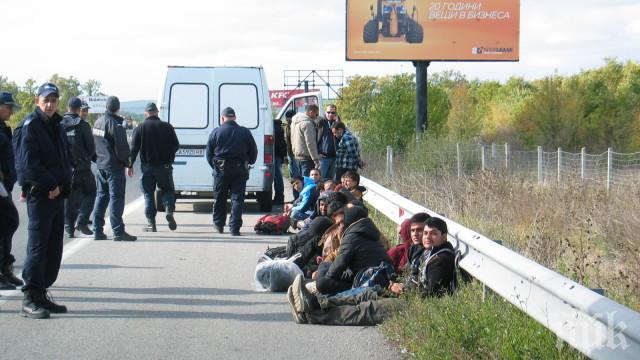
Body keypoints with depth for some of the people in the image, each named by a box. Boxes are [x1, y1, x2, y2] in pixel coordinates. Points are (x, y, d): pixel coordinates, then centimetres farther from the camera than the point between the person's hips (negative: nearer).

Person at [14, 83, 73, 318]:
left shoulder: (56, 127, 17)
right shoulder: (30, 126, -9)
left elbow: (65, 158, 21)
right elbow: (28, 164, -17)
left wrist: (62, 185, 5)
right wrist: (50, 185, -16)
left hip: (57, 193, 8)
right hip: (39, 195, -8)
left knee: (54, 248, 10)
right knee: (38, 247, -9)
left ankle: (41, 294, 18)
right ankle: (30, 300, -5)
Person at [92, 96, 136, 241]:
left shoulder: (98, 122, 9)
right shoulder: (115, 125, -17)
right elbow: (122, 148, -17)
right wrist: (128, 162, -4)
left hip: (101, 165, 8)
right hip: (114, 166, -8)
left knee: (101, 197, 13)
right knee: (116, 198, -6)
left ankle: (97, 231, 14)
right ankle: (118, 232, -7)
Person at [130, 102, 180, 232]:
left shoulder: (140, 129, -2)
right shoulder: (167, 127, 0)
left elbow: (133, 148, -4)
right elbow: (176, 145, 3)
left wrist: (130, 165, 2)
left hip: (147, 166, 0)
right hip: (164, 165, 1)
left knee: (148, 194, 6)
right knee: (167, 190, 14)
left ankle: (151, 223, 4)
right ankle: (169, 210, -13)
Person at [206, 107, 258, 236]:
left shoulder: (216, 132, -1)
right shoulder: (245, 132, 2)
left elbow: (209, 153, 2)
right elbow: (253, 152, 6)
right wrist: (249, 162, 22)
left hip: (221, 169, 0)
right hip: (240, 169, 0)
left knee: (220, 198, 14)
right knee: (237, 198, 1)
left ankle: (219, 224, 24)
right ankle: (235, 228, -6)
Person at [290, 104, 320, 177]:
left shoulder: (295, 122, 13)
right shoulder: (307, 123, -17)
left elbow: (292, 139, 21)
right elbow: (310, 143, -20)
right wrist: (316, 159, -18)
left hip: (297, 156, 10)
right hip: (306, 157, -10)